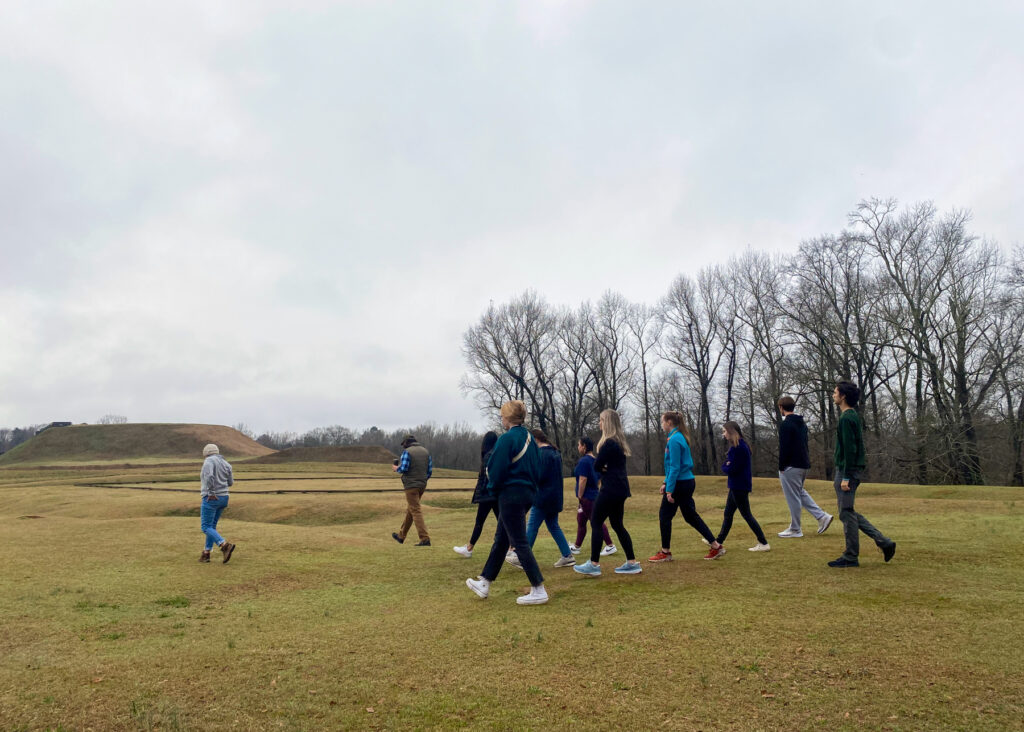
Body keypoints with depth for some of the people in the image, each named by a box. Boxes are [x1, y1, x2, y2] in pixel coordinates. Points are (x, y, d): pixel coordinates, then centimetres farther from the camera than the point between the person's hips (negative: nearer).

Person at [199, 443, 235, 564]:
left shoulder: (209, 461, -10)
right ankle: (206, 554, 23)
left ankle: (225, 545, -22)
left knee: (206, 527, -4)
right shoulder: (226, 464, 10)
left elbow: (209, 477, -28)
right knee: (212, 526, 18)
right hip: (223, 498, 8)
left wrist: (211, 493, -20)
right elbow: (230, 483, 14)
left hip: (211, 499, -8)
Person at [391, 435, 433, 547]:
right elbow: (430, 470, 9)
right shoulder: (425, 451, 11)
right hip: (422, 485, 7)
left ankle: (425, 539, -12)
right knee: (410, 510, 19)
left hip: (411, 485, -7)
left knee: (416, 511, -6)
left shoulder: (407, 452, -9)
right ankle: (401, 536, 31)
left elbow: (403, 468, -17)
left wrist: (396, 469, 5)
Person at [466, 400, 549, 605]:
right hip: (528, 493, 9)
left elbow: (497, 469, -14)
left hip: (511, 494, -9)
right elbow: (537, 468, 15)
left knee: (520, 542, -2)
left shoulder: (507, 438, -15)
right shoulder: (529, 438, 11)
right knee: (501, 539, 17)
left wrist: (493, 489, 3)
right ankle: (484, 584, 27)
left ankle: (539, 590, 1)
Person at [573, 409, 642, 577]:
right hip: (620, 488, 10)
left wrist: (604, 468, 4)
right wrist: (607, 468, -3)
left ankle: (594, 564, 0)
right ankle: (632, 563, 16)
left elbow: (596, 466, -15)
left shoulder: (609, 443, -16)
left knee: (595, 523, -2)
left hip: (611, 489, -10)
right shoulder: (619, 441, 14)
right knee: (617, 525, 14)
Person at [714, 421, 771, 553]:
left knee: (746, 515, -3)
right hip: (736, 486, 10)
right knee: (728, 513, 16)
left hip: (740, 486, -10)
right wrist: (727, 466, -5)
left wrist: (724, 467, -5)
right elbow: (729, 464, 14)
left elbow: (732, 469, -22)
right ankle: (719, 542, 25)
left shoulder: (739, 448, -20)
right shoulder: (738, 446, 12)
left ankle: (764, 544, 4)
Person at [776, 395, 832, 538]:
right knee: (800, 493, 22)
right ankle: (822, 516, 13)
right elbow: (805, 444, 17)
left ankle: (795, 530, 6)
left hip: (791, 466, -9)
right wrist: (806, 461, 21)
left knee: (793, 498, -2)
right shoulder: (802, 423, 13)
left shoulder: (785, 424, -15)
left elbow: (784, 448, -19)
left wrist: (781, 466, -12)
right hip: (804, 465, 9)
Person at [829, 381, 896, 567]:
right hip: (845, 470, 10)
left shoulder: (846, 418, -15)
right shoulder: (853, 416, 16)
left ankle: (851, 557, 6)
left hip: (847, 470, -10)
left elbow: (849, 449, -21)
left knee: (846, 513, -2)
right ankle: (884, 542, 15)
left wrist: (845, 477, -21)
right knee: (848, 513, 15)